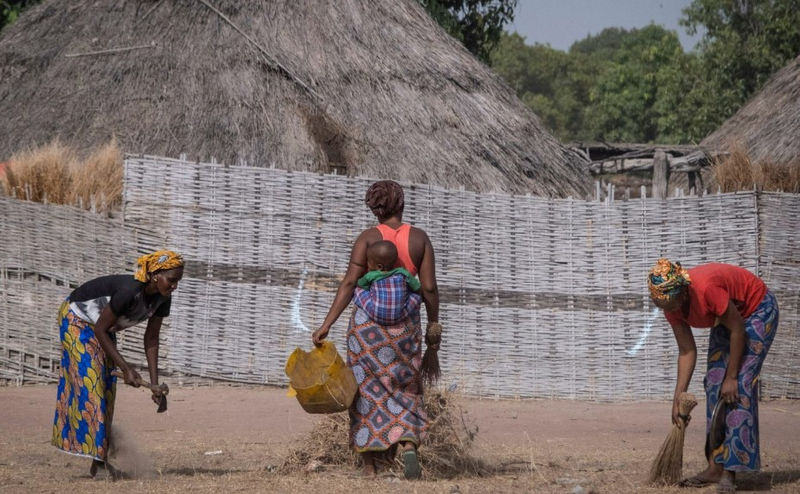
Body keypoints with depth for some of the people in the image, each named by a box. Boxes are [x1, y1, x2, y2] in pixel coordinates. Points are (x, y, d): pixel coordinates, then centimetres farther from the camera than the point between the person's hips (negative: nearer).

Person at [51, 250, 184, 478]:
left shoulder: (162, 299, -14)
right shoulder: (129, 291, -37)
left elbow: (151, 339, -5)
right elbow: (100, 330, -29)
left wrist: (155, 382, -9)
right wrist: (126, 369, -27)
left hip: (103, 329, 8)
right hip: (76, 319, -8)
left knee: (107, 388, 5)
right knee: (90, 383, -14)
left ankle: (101, 458, 8)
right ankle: (97, 456, -15)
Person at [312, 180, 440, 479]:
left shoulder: (367, 238, -6)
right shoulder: (419, 238, -1)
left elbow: (349, 283, -13)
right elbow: (429, 288, -2)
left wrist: (326, 325, -14)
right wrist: (433, 325, 11)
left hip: (367, 322, -1)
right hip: (405, 323, 1)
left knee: (367, 392, 8)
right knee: (405, 391, 13)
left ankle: (369, 468, 5)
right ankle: (408, 447, -14)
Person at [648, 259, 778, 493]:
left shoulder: (706, 289, -39)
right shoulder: (671, 305, -16)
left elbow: (737, 329, -28)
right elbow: (687, 350, -8)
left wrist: (732, 377, -21)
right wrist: (678, 398, -11)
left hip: (757, 311, -8)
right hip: (726, 317, 8)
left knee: (740, 386, -17)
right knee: (714, 384, 0)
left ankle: (730, 471, -19)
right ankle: (715, 468, 3)